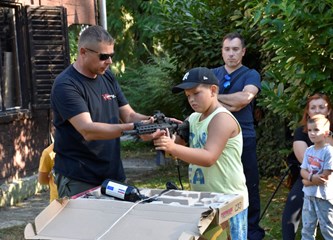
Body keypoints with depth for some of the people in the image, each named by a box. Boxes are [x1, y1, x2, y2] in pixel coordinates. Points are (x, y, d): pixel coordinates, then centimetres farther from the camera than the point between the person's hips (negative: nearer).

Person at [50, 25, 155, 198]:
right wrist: (133, 128, -32)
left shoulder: (107, 77, 10)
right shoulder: (65, 85, -14)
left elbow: (129, 115, 11)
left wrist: (153, 121, -9)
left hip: (114, 175, 6)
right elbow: (87, 130, -25)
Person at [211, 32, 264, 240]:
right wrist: (232, 104, -14)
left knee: (249, 184, 4)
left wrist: (217, 96, -7)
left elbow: (245, 97, -18)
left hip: (244, 137, -2)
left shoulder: (251, 75, 1)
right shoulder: (213, 74, 10)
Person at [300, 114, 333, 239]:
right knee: (307, 227, 16)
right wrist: (311, 177, -19)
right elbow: (303, 171, 2)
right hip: (309, 195, 7)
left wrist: (308, 181, -10)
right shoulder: (308, 150, 5)